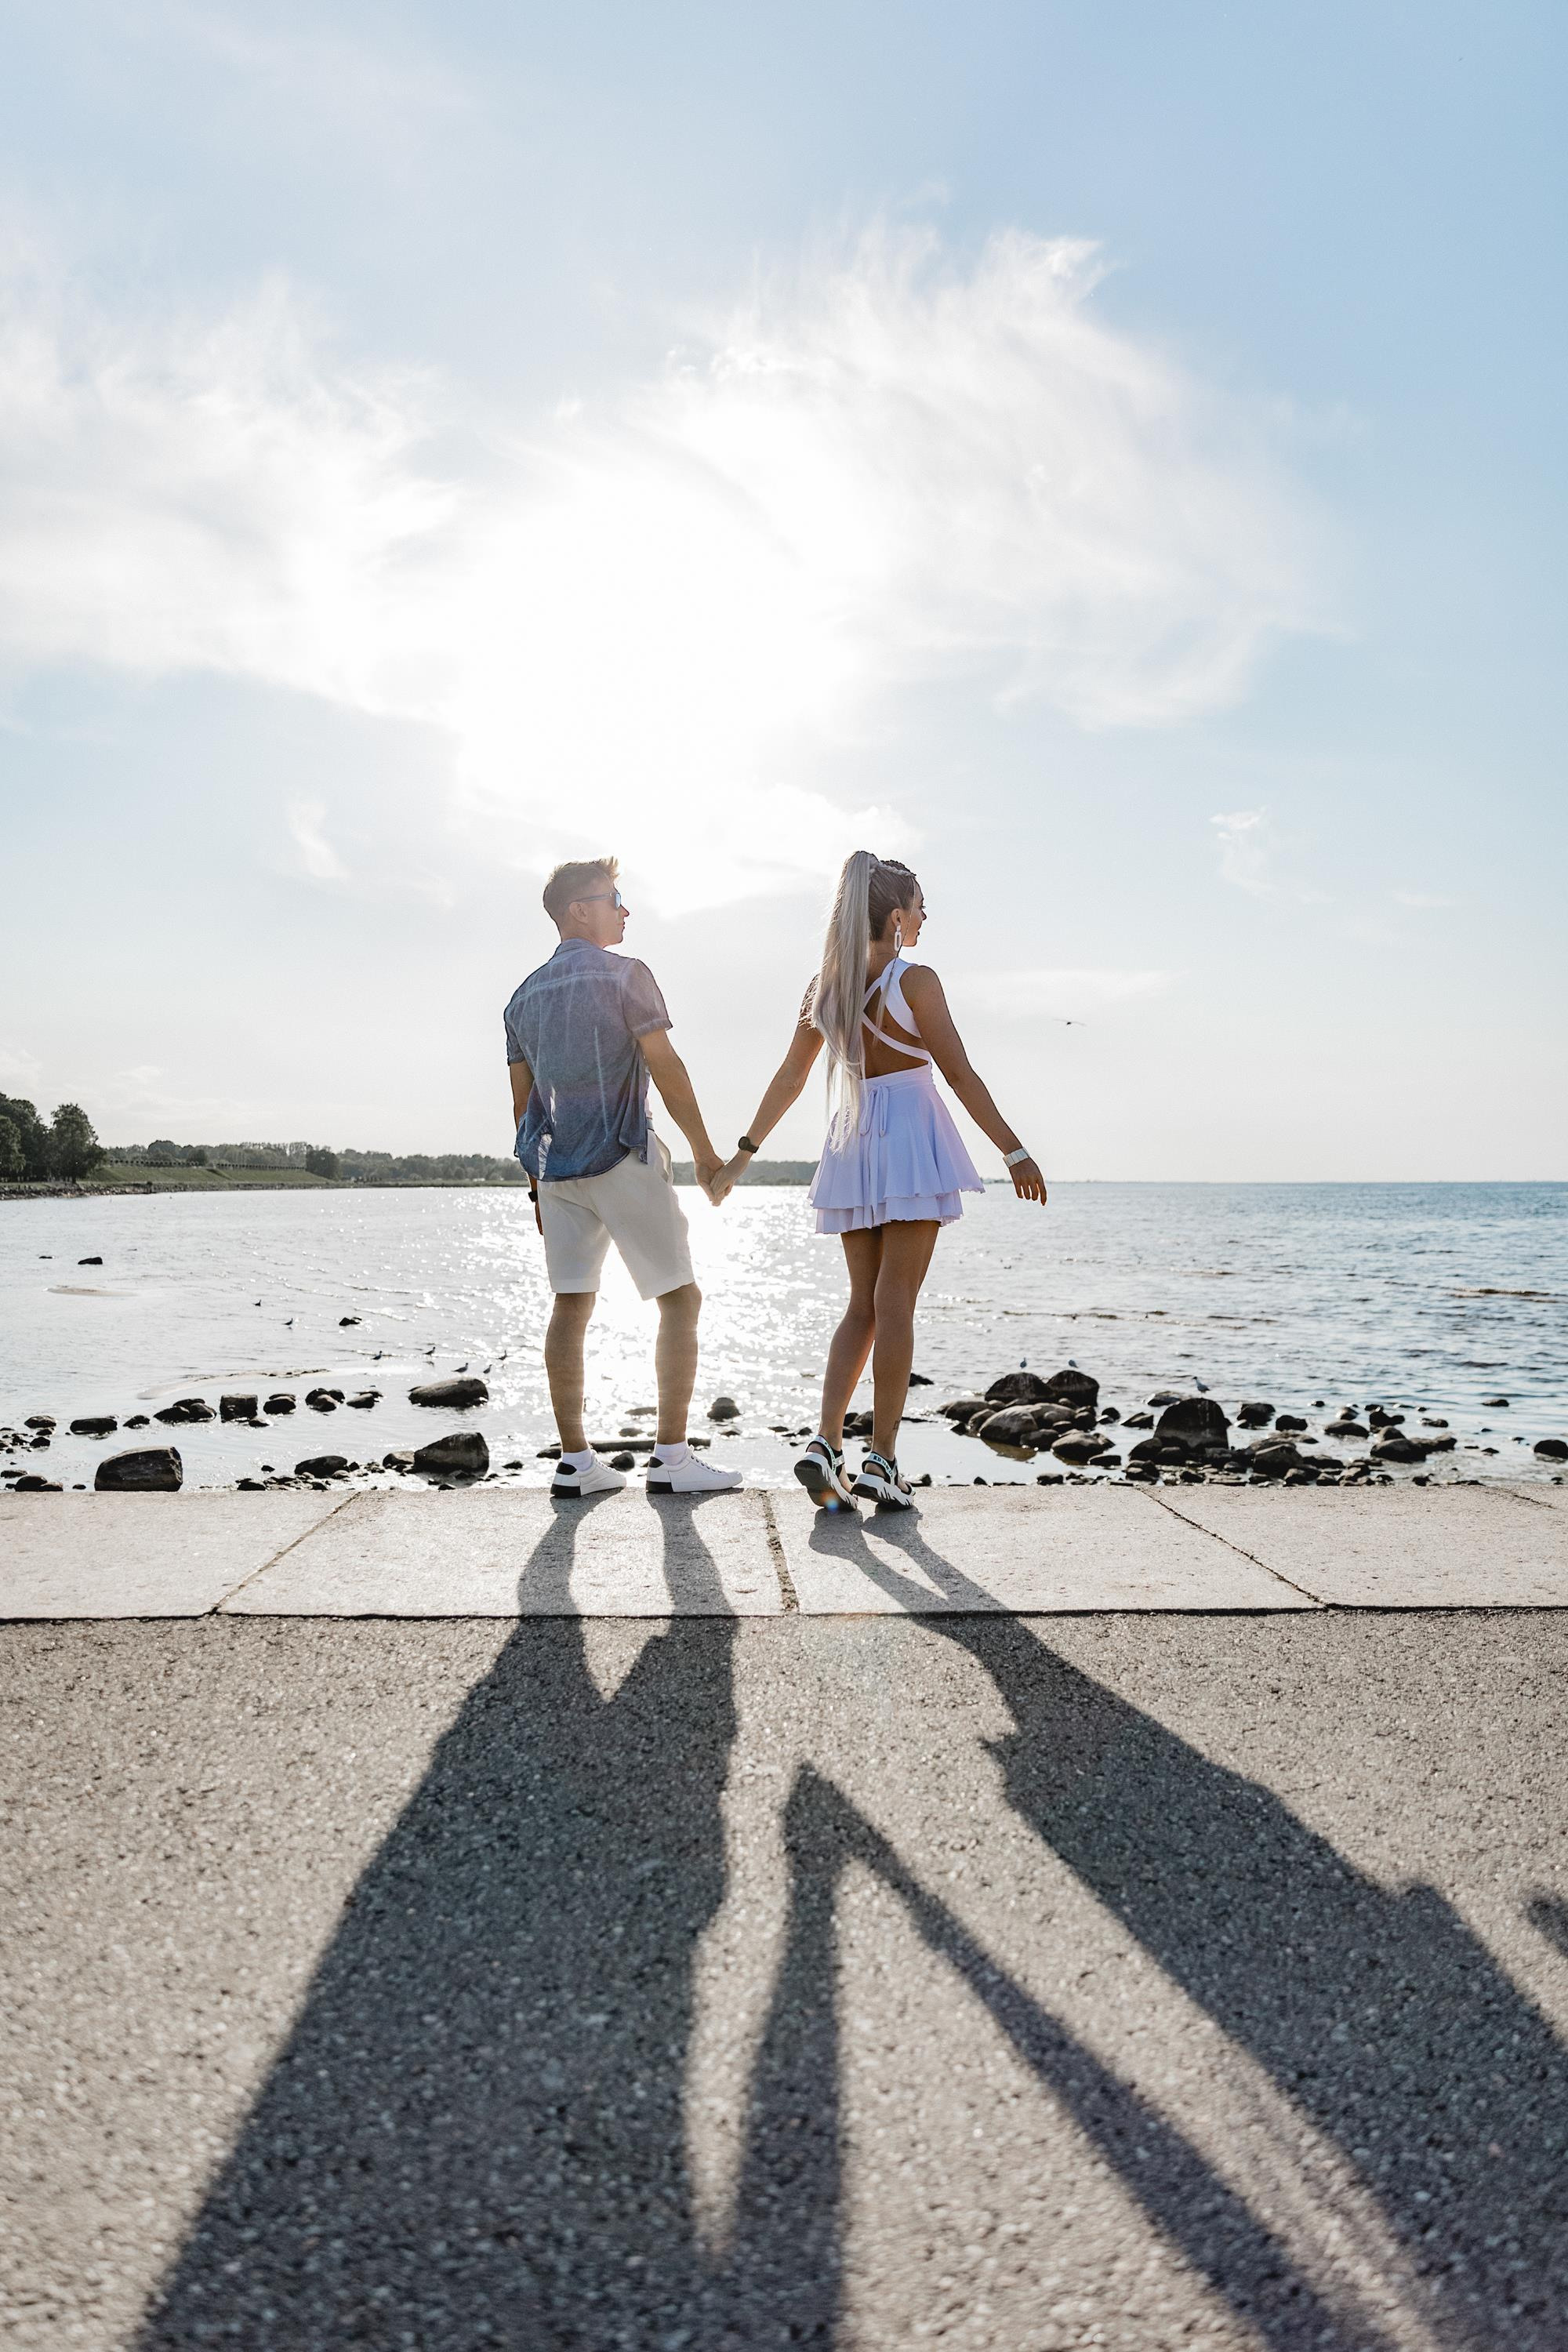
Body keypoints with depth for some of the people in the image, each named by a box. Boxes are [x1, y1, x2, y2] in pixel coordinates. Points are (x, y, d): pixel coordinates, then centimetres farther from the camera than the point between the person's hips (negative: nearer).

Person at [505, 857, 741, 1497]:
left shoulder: (525, 994, 15)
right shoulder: (624, 974, -4)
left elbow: (522, 1099, 16)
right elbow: (666, 1068, -9)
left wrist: (539, 1183, 21)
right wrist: (704, 1151, -3)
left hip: (556, 1166, 7)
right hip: (621, 1156, -6)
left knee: (570, 1305, 6)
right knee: (680, 1297, 1)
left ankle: (574, 1461, 6)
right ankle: (670, 1457, -3)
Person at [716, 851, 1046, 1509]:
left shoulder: (824, 986, 7)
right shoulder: (914, 980, -9)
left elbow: (789, 1076, 8)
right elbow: (960, 1075, -11)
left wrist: (744, 1151, 15)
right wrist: (1014, 1153, -8)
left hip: (851, 1143, 5)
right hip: (910, 1138, -5)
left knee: (862, 1306, 11)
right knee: (895, 1304, -2)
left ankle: (827, 1442, -1)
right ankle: (881, 1460, 0)